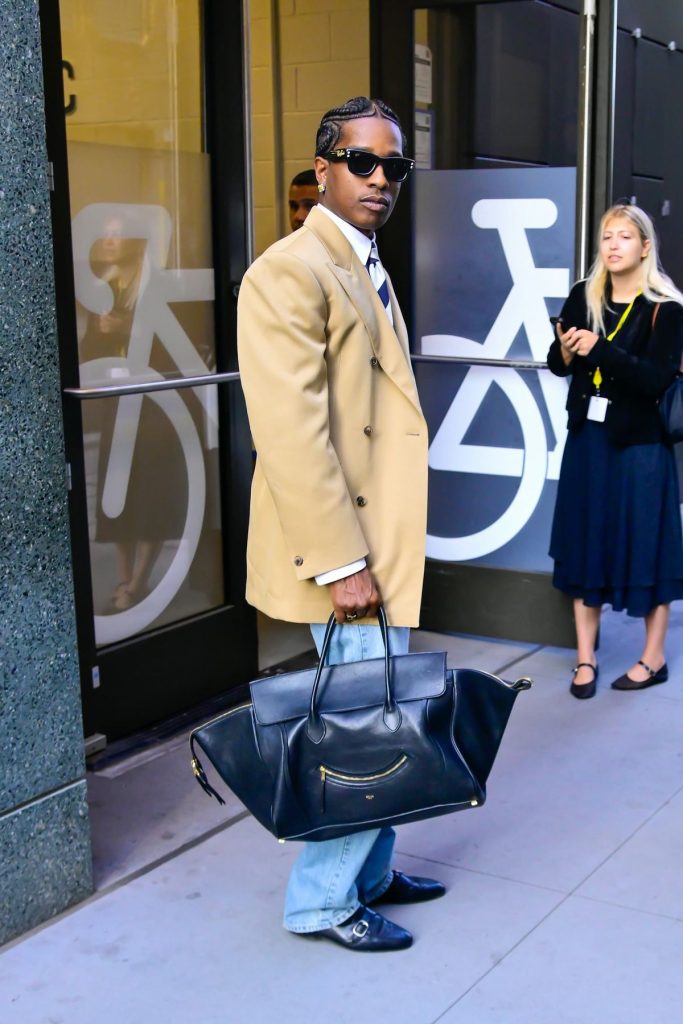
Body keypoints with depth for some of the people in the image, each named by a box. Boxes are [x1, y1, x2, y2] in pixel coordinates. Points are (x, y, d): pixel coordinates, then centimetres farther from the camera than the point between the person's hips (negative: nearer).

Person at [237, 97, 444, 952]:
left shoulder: (367, 270, 15)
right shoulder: (291, 272, -15)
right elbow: (292, 433, -22)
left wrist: (377, 550, 17)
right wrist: (341, 561, -23)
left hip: (380, 544, 10)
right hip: (345, 546, -9)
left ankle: (369, 874, 34)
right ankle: (321, 902, 17)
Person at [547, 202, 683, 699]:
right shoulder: (583, 296, 4)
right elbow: (557, 362, 9)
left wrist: (600, 350, -25)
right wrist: (566, 351, -13)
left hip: (639, 446, -4)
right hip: (587, 439, 5)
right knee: (586, 544, 7)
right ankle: (586, 659, 16)